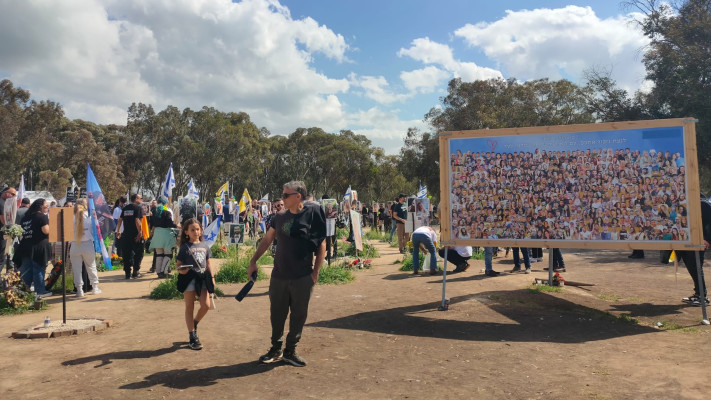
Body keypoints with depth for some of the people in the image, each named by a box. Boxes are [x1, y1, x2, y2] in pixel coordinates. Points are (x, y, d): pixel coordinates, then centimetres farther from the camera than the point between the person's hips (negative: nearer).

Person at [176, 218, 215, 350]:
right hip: (189, 278, -3)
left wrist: (212, 278, 10)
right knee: (189, 308, 5)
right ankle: (193, 337, 13)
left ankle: (194, 324, 23)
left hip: (202, 278, 3)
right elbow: (178, 263, -1)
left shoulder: (205, 246, 10)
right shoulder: (185, 247, -2)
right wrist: (181, 269, -22)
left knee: (206, 305, -7)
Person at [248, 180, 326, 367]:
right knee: (277, 313, 11)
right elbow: (267, 240, 14)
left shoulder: (313, 213, -7)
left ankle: (290, 351, 26)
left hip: (303, 277, -3)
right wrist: (253, 262, 10)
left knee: (298, 315, 9)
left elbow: (321, 244, -5)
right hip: (279, 275, 3)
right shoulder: (280, 217, 5)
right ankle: (276, 350, 29)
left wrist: (315, 271, -9)